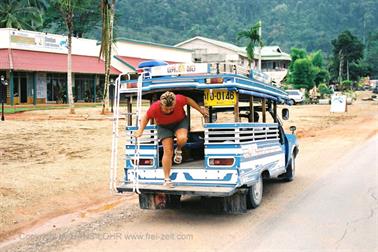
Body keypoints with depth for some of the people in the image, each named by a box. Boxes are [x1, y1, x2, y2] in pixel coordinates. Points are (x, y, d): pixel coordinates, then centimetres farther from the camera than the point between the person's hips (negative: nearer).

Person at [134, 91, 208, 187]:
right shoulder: (155, 108, -32)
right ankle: (167, 179, 0)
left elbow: (188, 100, -9)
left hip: (180, 122, 0)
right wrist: (140, 130, -18)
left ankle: (178, 150, 5)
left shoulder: (179, 100, -33)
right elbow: (146, 117, -11)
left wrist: (200, 109, -3)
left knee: (182, 139, -33)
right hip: (164, 126, 0)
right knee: (168, 151, -11)